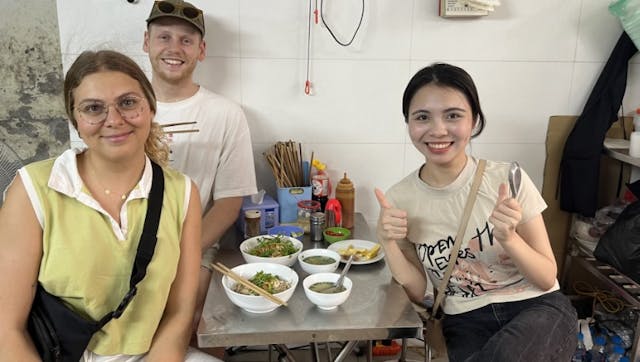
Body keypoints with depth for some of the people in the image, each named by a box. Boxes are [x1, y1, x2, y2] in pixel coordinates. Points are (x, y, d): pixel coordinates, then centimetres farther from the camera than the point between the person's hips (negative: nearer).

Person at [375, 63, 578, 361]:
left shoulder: (508, 180, -12)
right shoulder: (398, 199, -6)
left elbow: (547, 279, -5)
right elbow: (421, 296, -1)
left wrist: (508, 237, -24)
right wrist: (388, 243, -17)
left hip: (538, 309, 0)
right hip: (466, 324, 1)